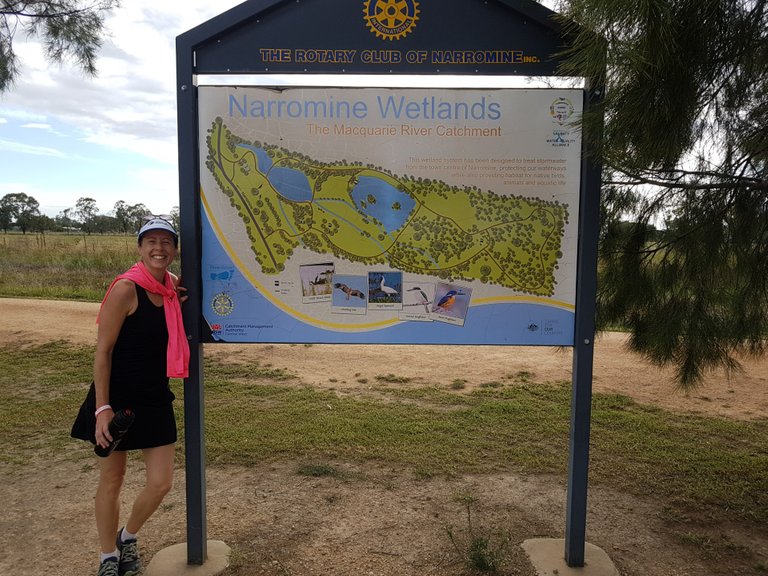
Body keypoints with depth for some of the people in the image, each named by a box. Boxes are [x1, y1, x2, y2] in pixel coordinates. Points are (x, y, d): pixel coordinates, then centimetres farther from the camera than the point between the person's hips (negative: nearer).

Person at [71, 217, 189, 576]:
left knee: (161, 483, 7)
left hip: (155, 399, 6)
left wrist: (180, 303, -1)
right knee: (111, 480, 11)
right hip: (116, 398, -5)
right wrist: (102, 408, -18)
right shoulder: (126, 288, -16)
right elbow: (103, 350, -15)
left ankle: (128, 538, 36)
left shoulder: (171, 287, 3)